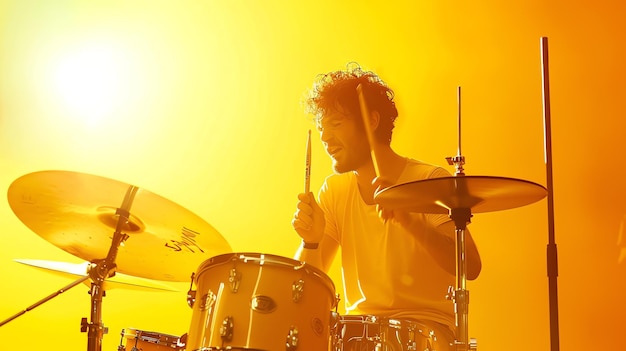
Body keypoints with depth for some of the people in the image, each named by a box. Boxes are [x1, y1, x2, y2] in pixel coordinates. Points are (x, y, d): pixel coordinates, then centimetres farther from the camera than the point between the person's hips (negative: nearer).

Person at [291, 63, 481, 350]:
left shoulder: (430, 181, -10)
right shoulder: (334, 190, 5)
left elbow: (471, 267, -22)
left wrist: (408, 220, -36)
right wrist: (311, 241, -19)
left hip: (426, 328, -4)